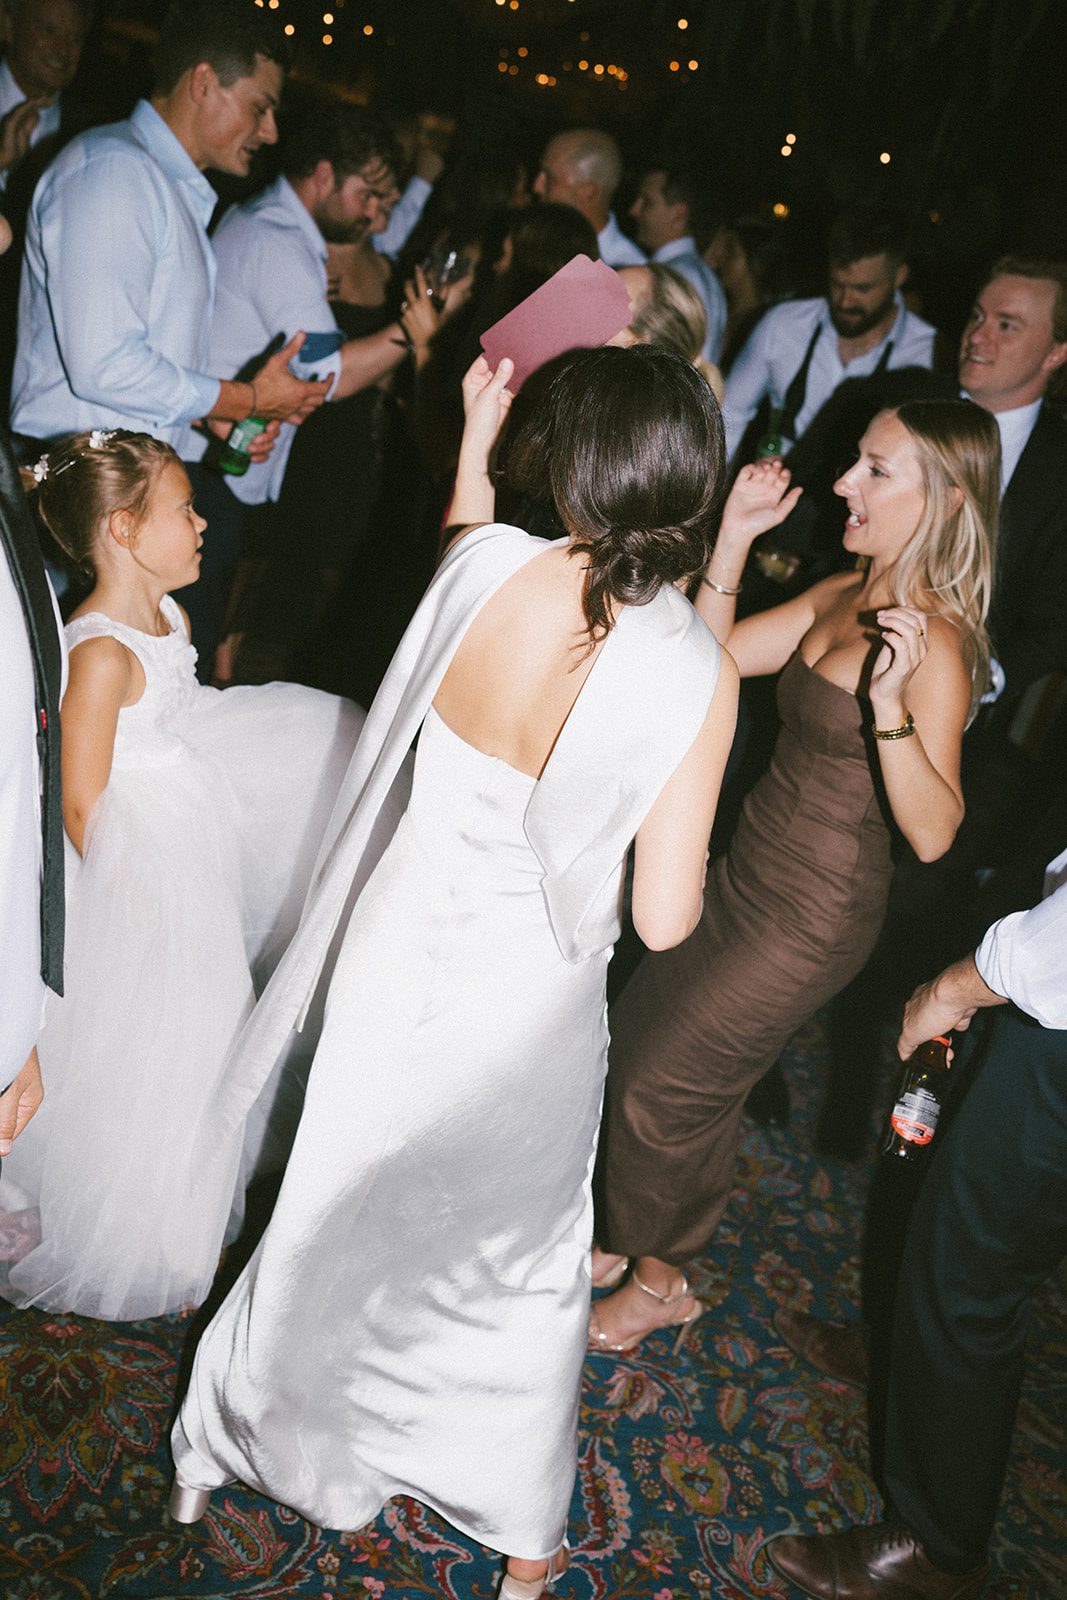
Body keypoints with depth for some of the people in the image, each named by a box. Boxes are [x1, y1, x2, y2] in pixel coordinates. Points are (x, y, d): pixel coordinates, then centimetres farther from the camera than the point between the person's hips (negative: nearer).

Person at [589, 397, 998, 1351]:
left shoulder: (937, 645, -21)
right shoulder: (843, 596, 3)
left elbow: (933, 832, -28)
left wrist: (889, 701, -41)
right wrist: (735, 537, -4)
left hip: (815, 914, -8)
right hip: (751, 873, 8)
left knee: (671, 1088, 5)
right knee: (630, 1049, 17)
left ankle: (660, 1282, 33)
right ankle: (627, 1240, 40)